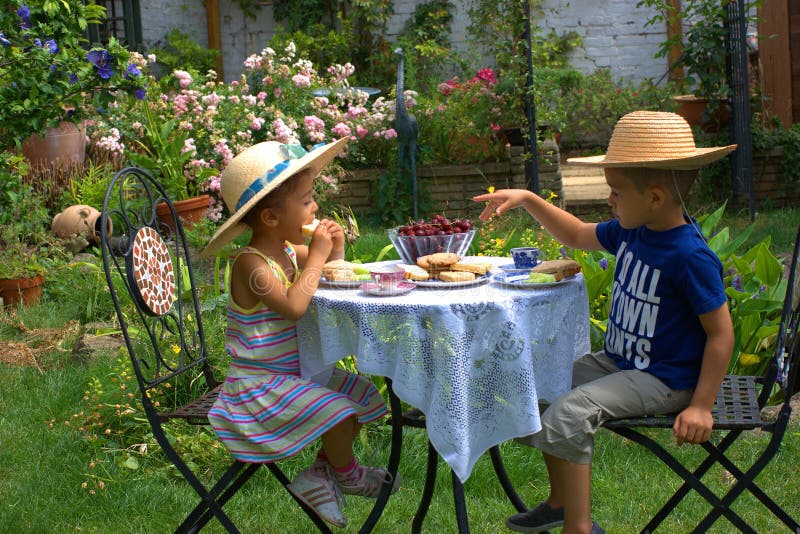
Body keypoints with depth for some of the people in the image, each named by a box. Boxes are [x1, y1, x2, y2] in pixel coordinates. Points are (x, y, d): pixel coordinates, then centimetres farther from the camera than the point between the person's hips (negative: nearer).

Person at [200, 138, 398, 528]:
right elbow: (294, 305, -38)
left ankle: (319, 473, 15)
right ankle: (345, 473, 6)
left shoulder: (288, 250, 4)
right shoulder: (251, 265, -24)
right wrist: (316, 255, -29)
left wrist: (335, 249, -1)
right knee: (336, 410, -24)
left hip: (294, 372, 10)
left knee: (363, 396, 9)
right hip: (260, 385, -10)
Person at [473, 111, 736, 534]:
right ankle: (561, 499, 25)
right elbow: (577, 235, 21)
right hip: (617, 361, 10)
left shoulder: (690, 257, -24)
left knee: (571, 412, -26)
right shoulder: (630, 232, 2)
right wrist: (527, 200, 10)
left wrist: (701, 407, -22)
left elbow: (721, 333, -20)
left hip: (661, 380, -10)